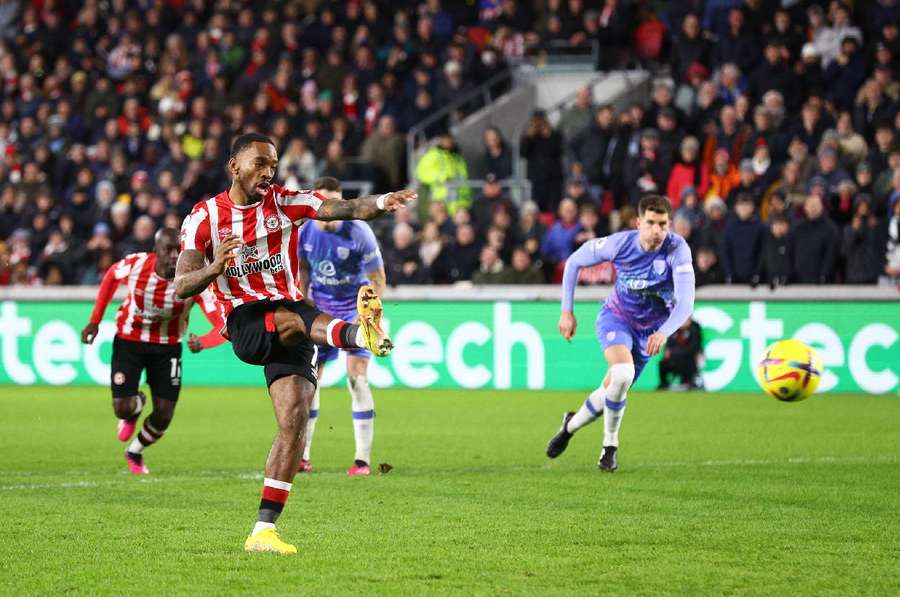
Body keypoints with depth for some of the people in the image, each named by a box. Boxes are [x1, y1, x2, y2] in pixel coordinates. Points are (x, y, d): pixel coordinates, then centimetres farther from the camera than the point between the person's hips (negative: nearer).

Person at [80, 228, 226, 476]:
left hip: (167, 347, 1)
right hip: (129, 341, -1)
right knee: (122, 409, -13)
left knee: (163, 416, 0)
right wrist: (95, 320, -1)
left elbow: (222, 326, -33)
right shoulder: (135, 265, -24)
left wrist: (202, 342, -56)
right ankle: (135, 406, 28)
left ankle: (135, 452, 33)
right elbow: (111, 276, 1)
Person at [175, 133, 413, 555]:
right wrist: (213, 268, -28)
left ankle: (264, 530, -7)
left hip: (290, 316, 3)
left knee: (296, 415, -9)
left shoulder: (285, 202, 6)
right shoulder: (205, 216, 2)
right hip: (246, 324, -3)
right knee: (292, 320, -36)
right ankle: (358, 333, -71)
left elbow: (343, 208, -11)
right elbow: (181, 286, -6)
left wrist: (382, 203, -33)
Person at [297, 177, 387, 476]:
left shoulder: (358, 232, -19)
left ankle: (363, 460, -9)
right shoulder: (304, 231, -8)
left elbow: (377, 280, -12)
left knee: (357, 379, -14)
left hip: (355, 309, -4)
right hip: (320, 309, 4)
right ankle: (301, 456, 12)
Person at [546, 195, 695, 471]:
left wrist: (664, 333, -53)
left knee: (613, 389, 9)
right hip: (616, 316, -2)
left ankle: (571, 424, 41)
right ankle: (610, 445, -7)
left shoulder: (677, 249, -29)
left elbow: (685, 303, -35)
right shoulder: (620, 243, -24)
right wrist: (567, 311, -7)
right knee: (622, 373, -29)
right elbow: (574, 262, -7)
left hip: (650, 330, 2)